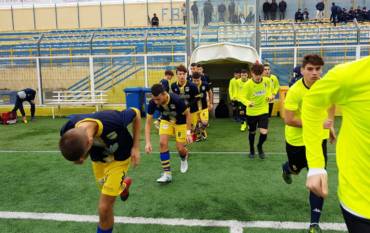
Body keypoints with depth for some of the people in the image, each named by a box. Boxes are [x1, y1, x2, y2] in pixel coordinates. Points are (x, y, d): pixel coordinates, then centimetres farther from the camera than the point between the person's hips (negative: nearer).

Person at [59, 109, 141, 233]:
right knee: (107, 194, 26)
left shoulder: (113, 121, -43)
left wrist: (135, 147, -22)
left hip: (118, 158, -4)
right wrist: (79, 157, -29)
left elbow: (136, 113, -21)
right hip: (98, 159, 4)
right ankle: (123, 184, 60)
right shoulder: (68, 131, -31)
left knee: (104, 208, -7)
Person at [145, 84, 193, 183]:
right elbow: (148, 122, -21)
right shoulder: (152, 102, -28)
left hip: (180, 122, -2)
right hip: (166, 120, 3)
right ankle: (167, 173, -6)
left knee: (180, 148, -3)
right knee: (162, 143, -17)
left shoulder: (177, 100, -38)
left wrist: (188, 133, -22)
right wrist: (148, 142, -30)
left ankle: (184, 158, 36)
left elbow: (188, 114, -20)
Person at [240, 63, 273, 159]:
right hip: (251, 112, -1)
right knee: (252, 132, 14)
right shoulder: (248, 84, -18)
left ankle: (260, 146, 22)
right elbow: (243, 97, -19)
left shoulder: (267, 81, -9)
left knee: (264, 132, -11)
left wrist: (269, 96, -4)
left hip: (263, 111, 1)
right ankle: (251, 150, 39)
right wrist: (248, 103, -39)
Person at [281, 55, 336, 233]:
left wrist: (330, 125, 11)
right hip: (297, 139, -3)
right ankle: (287, 168, 63)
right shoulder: (295, 91, -25)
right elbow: (288, 120, -27)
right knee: (296, 169, 21)